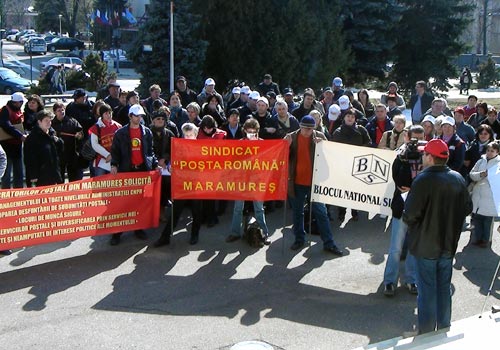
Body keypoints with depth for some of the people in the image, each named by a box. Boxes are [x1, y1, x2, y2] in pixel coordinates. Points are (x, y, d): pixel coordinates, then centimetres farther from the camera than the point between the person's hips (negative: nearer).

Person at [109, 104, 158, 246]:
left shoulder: (147, 132, 10)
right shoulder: (121, 133, 3)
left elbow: (150, 151, 14)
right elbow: (115, 150, 2)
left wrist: (155, 164, 3)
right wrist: (114, 164, -12)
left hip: (143, 169, 3)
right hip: (126, 170, -2)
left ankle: (139, 228, 18)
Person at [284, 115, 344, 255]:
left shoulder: (320, 136, -1)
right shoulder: (292, 137, 0)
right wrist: (287, 145, -17)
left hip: (314, 181, -1)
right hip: (297, 182, 1)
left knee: (321, 212, 3)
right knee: (297, 212, 13)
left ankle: (329, 243, 9)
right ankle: (299, 239, 27)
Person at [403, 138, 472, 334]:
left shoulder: (423, 180, -21)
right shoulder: (458, 179, -1)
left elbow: (410, 215, -23)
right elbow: (467, 208, 7)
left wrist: (407, 218, -2)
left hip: (426, 245, -6)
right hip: (449, 244, 6)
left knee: (427, 290, 5)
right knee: (444, 288, 18)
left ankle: (426, 334, 14)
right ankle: (444, 330, 29)